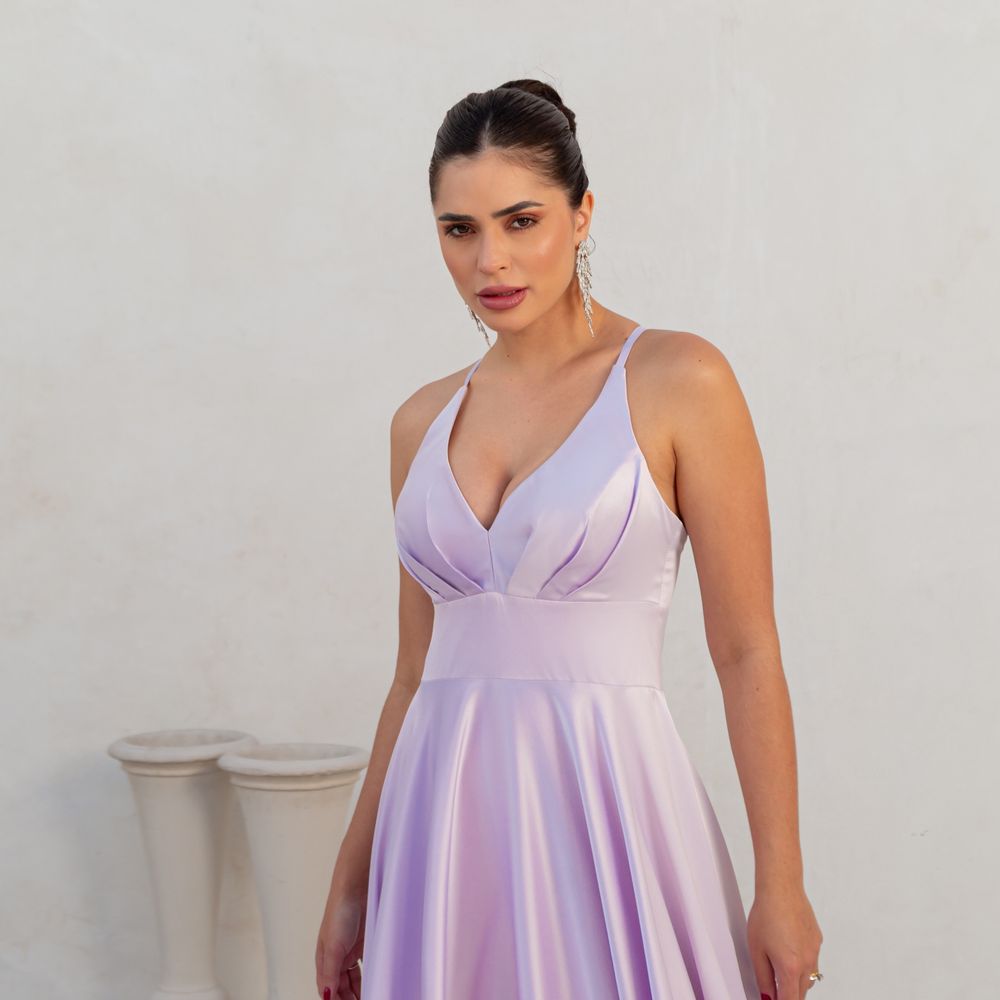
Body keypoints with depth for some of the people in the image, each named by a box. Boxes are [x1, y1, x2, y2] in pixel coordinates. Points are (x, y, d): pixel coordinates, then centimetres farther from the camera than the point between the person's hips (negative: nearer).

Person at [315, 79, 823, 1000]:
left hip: (603, 808, -4)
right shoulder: (423, 422, 9)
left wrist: (782, 886, -7)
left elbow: (748, 654, -6)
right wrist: (351, 884, 15)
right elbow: (416, 674, 13)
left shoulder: (678, 381, -5)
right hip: (447, 819, 4)